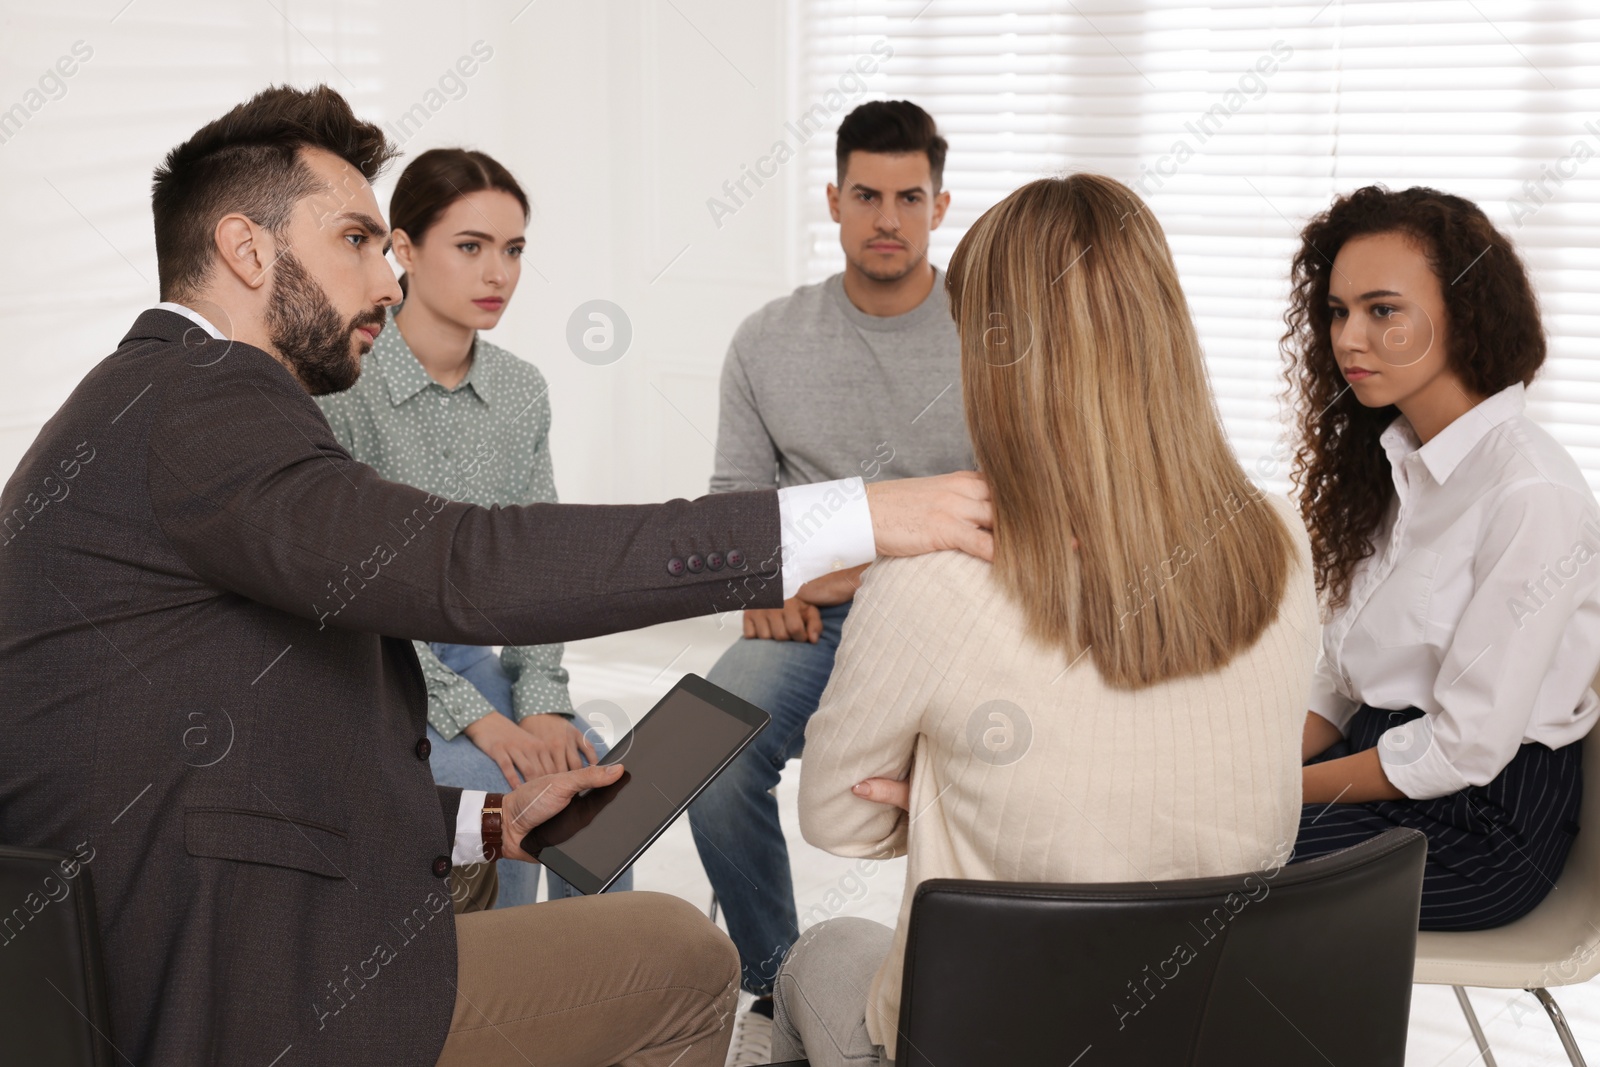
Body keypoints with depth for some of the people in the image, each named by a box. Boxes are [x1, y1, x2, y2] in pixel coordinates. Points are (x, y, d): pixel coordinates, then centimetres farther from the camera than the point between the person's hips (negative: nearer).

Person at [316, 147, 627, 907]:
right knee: (508, 792, -23)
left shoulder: (523, 392, 2)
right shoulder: (340, 387, -16)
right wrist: (473, 717, -22)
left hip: (466, 657, 5)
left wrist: (542, 702, -9)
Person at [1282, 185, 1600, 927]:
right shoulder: (1390, 458, 8)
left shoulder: (1533, 496, -20)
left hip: (1484, 827, -8)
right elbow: (1342, 679, 9)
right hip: (1383, 767, 8)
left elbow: (1464, 748, -19)